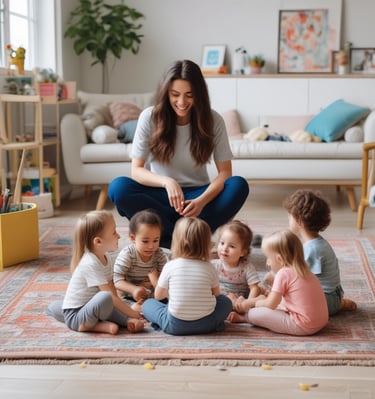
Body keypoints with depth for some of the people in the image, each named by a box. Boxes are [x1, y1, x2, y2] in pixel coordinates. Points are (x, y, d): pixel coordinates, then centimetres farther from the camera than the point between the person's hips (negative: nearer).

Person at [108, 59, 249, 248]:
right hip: (161, 195, 0)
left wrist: (202, 201, -29)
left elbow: (225, 172, -9)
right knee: (118, 187, -31)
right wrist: (166, 181, -31)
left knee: (239, 186, -29)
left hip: (197, 195, 1)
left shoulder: (213, 120, -8)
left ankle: (169, 238, -26)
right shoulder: (150, 117, -9)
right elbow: (136, 169, -9)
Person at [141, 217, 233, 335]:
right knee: (225, 301, 28)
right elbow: (216, 294, 13)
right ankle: (216, 323, 7)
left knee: (147, 304, 23)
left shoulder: (170, 266, -5)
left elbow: (158, 296, 7)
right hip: (205, 324, 1)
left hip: (174, 325, -1)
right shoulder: (209, 268, -1)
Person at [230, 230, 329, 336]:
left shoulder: (283, 273, -11)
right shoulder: (304, 271, 14)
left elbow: (270, 304, -6)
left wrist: (251, 303, 10)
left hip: (301, 326, -9)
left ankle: (243, 317, 22)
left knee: (256, 313, -7)